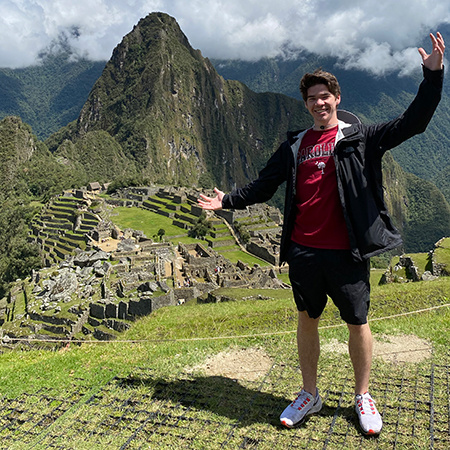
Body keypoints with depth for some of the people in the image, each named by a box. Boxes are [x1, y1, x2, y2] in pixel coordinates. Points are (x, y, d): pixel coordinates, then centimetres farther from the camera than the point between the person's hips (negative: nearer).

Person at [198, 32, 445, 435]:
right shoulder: (295, 146, 11)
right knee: (307, 321, 14)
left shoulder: (360, 138, 1)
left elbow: (413, 123, -9)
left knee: (357, 323, 9)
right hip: (304, 251, 4)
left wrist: (432, 75, -19)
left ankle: (363, 396, 31)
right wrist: (227, 201, 15)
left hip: (347, 252, -3)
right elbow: (263, 186, 17)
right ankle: (310, 395, 33)